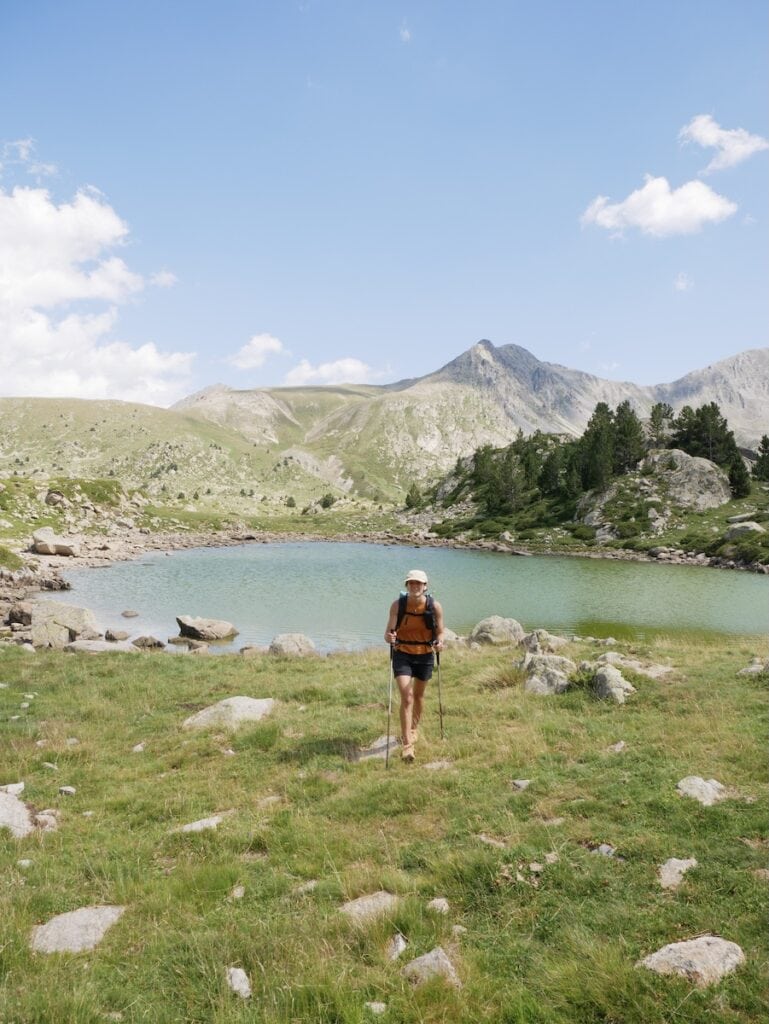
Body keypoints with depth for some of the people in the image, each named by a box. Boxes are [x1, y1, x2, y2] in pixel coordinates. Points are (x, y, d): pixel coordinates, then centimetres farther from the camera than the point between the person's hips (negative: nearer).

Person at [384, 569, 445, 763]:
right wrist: (389, 637, -36)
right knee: (406, 697, -13)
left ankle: (414, 728, 46)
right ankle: (407, 744, -11)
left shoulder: (435, 607, -13)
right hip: (402, 654, -2)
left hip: (425, 656, 2)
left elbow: (440, 632, -3)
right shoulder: (397, 605, -14)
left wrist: (439, 642, -24)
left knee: (419, 695, 20)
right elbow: (388, 632, -13)